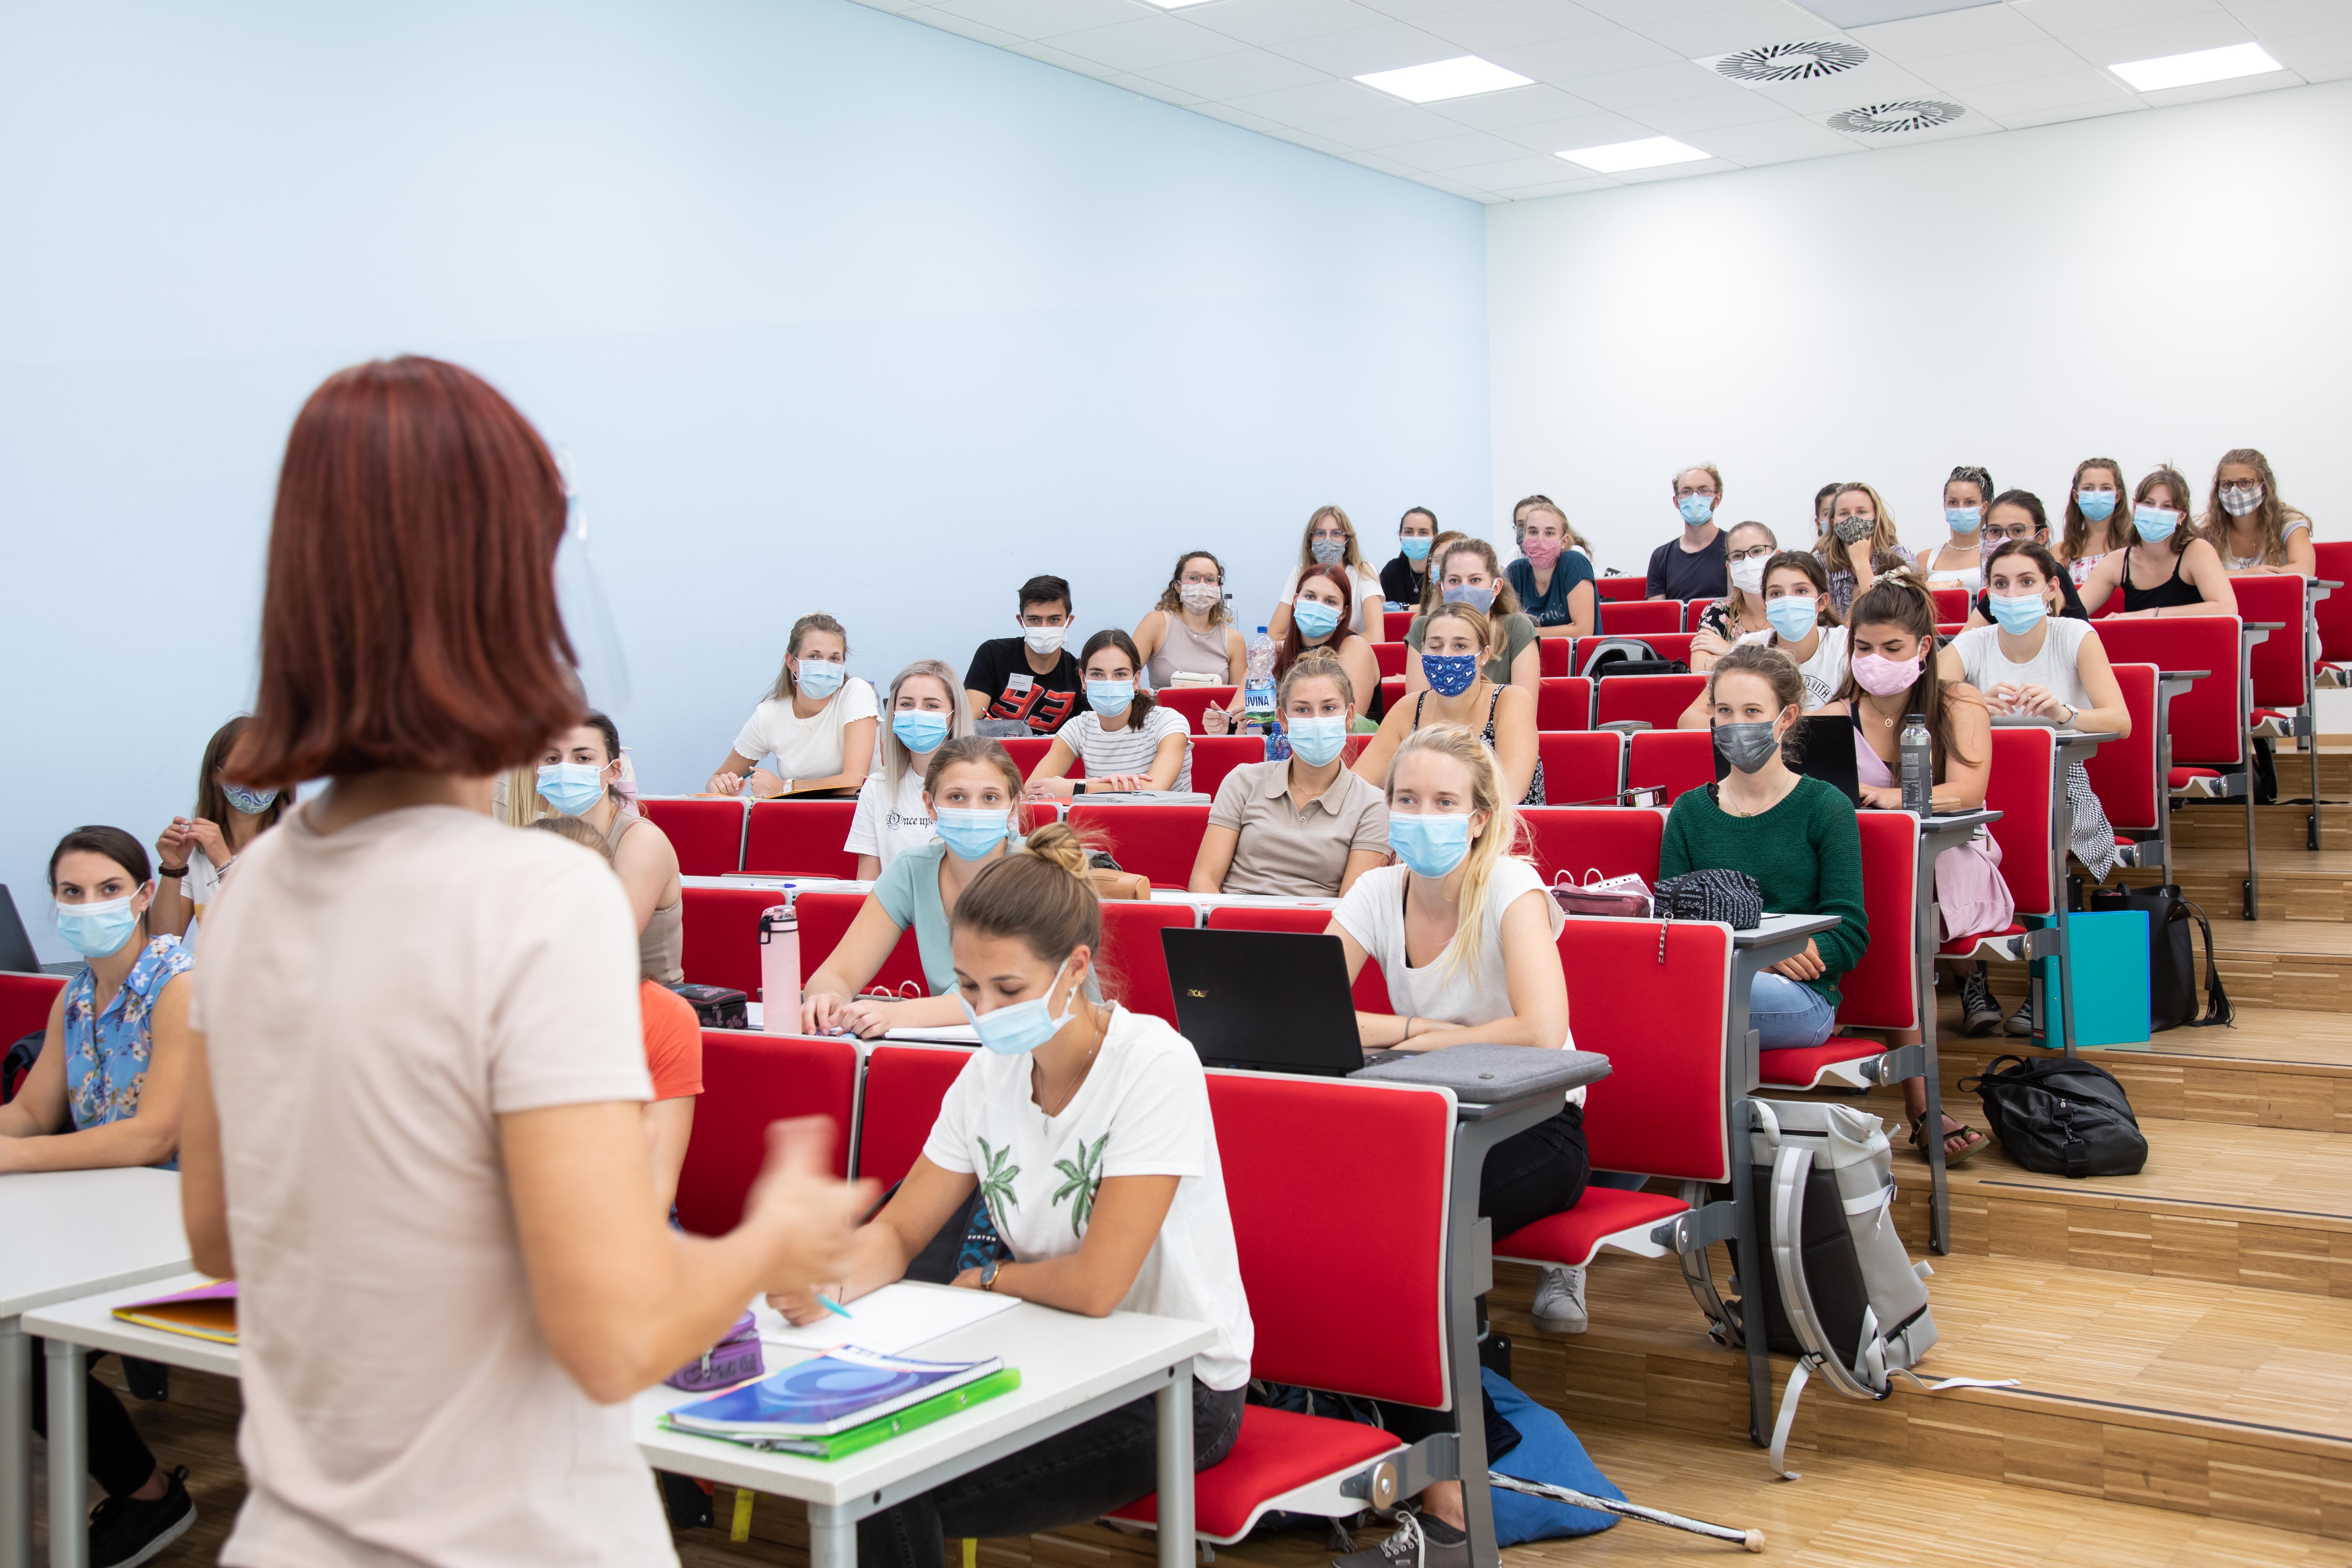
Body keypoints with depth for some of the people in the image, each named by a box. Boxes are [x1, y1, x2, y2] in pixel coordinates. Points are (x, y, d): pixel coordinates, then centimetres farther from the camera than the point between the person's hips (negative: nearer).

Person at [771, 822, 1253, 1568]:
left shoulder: (1155, 1065, -21)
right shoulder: (989, 1071, 0)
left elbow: (1094, 1285, -23)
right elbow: (898, 1231, 4)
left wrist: (987, 1277, -4)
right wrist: (829, 1281, -18)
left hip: (1176, 1388, -6)